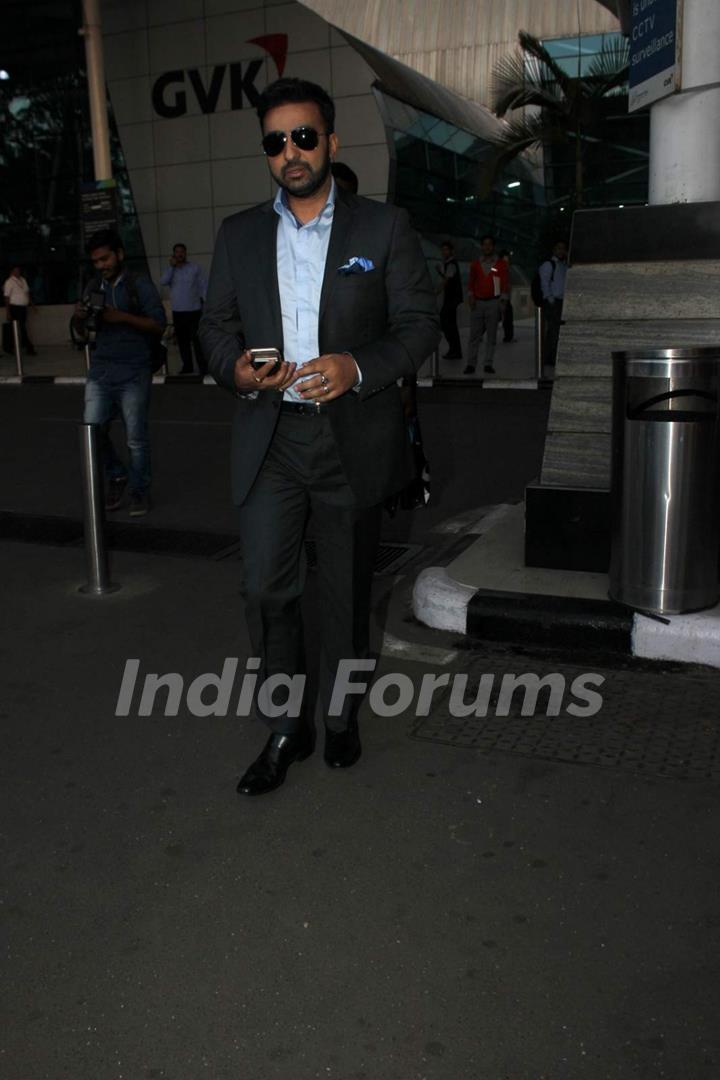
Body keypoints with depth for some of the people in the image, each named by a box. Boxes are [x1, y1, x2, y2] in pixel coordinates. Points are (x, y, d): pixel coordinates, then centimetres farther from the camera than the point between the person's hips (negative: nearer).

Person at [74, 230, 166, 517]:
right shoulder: (94, 289, 16)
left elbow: (158, 325, -6)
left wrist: (123, 317, -18)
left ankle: (140, 491, 15)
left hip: (133, 373, -4)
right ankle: (116, 477, 21)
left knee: (136, 437, -1)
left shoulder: (141, 286, 2)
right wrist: (80, 317, 0)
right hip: (100, 371, 4)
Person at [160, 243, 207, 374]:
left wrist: (204, 301, -7)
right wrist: (172, 266, -7)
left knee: (197, 339, -8)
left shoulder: (195, 268, 5)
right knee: (182, 340, 5)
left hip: (194, 310, -3)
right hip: (177, 311, 3)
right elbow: (163, 281, -5)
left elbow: (204, 285, 3)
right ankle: (187, 366, 14)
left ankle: (203, 366, -5)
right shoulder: (171, 270, 12)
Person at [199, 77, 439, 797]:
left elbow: (419, 323, -2)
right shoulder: (237, 235, 10)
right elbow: (216, 325, 12)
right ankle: (286, 730, 16)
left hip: (353, 439, -1)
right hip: (268, 440, 2)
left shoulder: (384, 227, 2)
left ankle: (339, 716, 31)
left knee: (346, 592, 10)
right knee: (265, 589, -3)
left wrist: (356, 367, -20)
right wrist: (237, 367, -11)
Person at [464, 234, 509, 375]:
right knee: (474, 335, -3)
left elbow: (505, 284, 4)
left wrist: (503, 302, -3)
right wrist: (470, 296, 1)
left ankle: (488, 364, 4)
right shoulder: (475, 264, 10)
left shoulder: (501, 264, 4)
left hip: (493, 302, -1)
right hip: (477, 302, 1)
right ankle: (471, 364, -4)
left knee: (491, 335, 1)